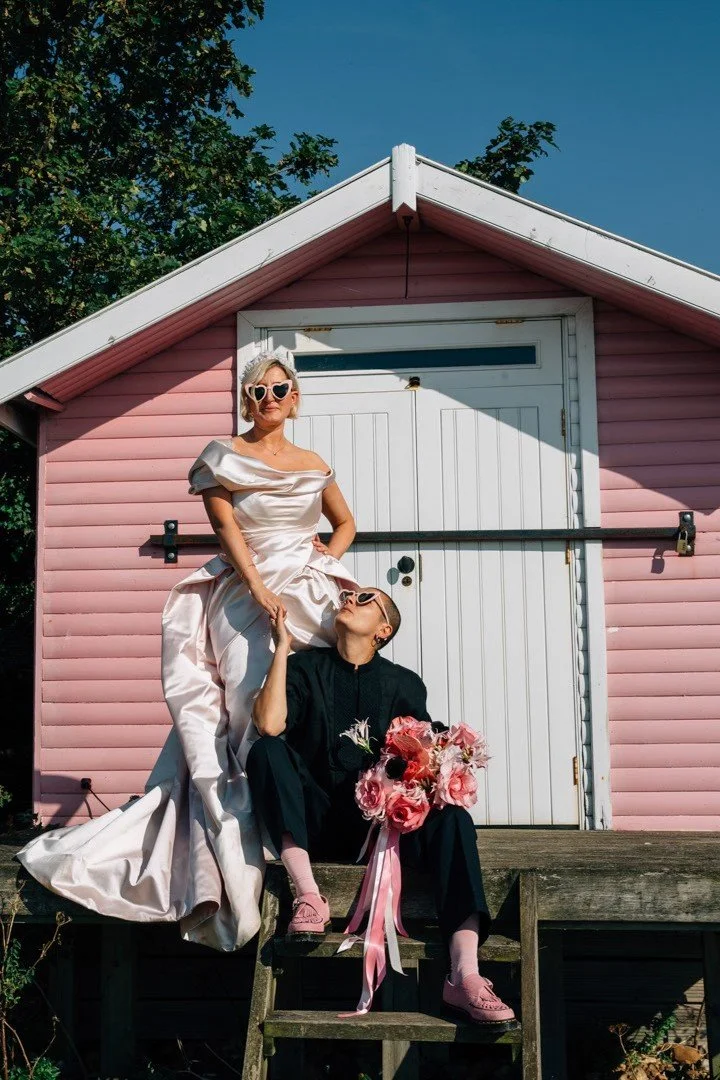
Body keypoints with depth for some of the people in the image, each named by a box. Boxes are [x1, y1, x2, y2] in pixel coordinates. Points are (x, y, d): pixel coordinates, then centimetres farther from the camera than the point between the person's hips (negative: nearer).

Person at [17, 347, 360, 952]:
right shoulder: (224, 459, 6)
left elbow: (346, 523, 28)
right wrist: (260, 588, -16)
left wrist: (330, 556, 6)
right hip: (245, 597, -4)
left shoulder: (314, 466, 16)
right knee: (249, 714, -13)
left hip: (309, 599, 4)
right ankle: (238, 873, -13)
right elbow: (227, 528, -4)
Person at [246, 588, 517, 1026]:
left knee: (453, 820, -25)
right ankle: (308, 895, -31)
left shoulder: (405, 685, 9)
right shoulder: (305, 668, 4)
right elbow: (270, 725, -15)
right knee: (267, 750, -24)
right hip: (316, 824, -1)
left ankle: (465, 975, -36)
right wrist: (282, 646, -12)